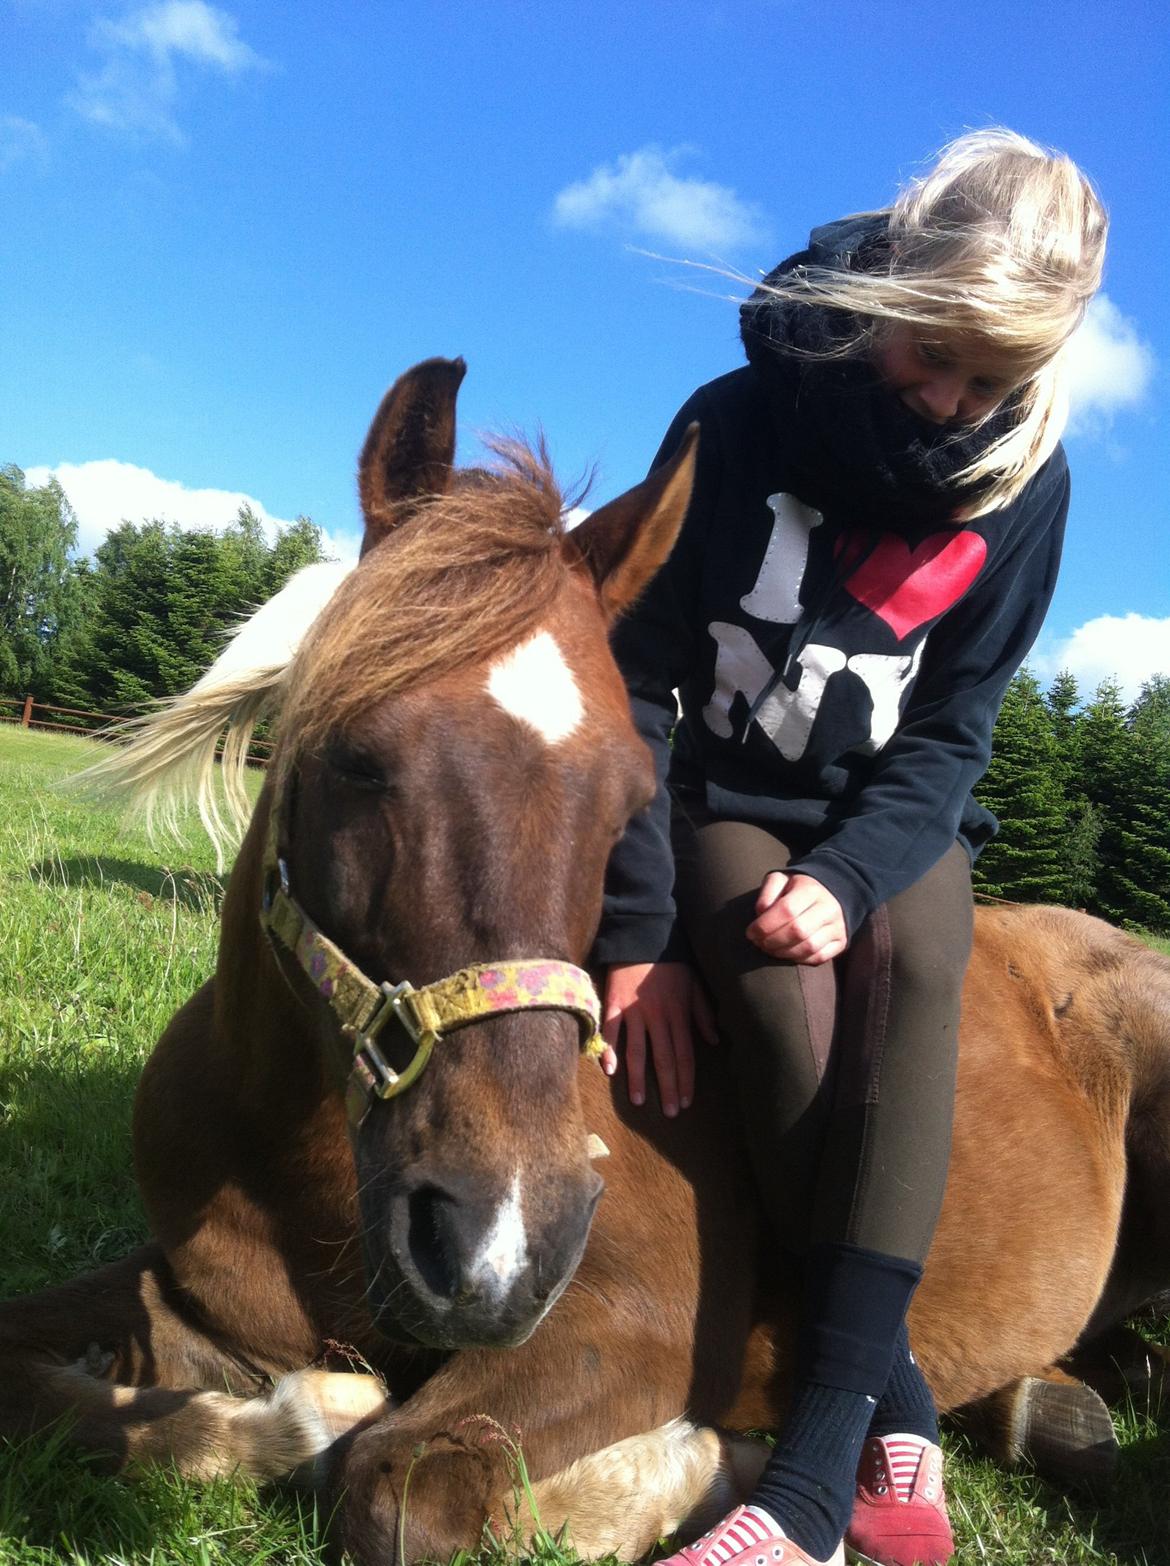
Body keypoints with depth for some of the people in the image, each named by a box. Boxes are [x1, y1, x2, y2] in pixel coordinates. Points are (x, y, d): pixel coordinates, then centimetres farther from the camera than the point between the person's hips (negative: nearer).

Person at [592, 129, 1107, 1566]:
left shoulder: (1023, 482, -6)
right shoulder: (739, 424, -14)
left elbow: (950, 730, -6)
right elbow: (638, 686, -14)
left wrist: (849, 876, -24)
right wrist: (637, 926, -20)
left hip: (894, 808, 2)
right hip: (726, 799, -1)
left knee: (912, 972, -30)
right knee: (780, 1001, -30)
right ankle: (893, 1413, -20)